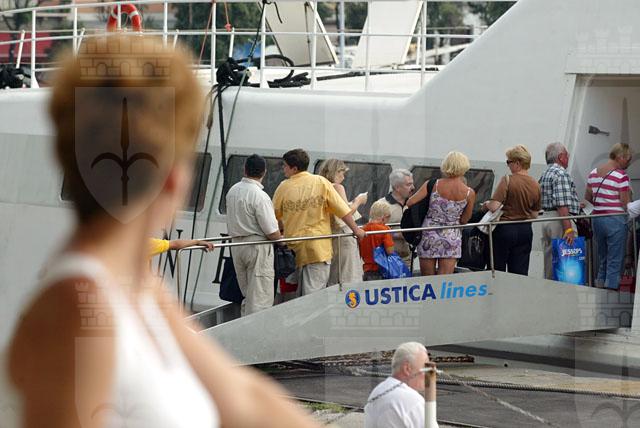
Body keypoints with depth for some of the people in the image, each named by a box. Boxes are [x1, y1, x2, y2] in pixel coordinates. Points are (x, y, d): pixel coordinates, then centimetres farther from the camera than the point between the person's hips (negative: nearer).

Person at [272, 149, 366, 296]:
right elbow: (342, 210, -1)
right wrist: (356, 229, 10)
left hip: (294, 246, 1)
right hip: (318, 248, -1)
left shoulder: (284, 187, -2)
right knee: (314, 293, -4)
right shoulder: (321, 182, -2)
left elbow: (275, 216, 7)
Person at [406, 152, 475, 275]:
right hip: (452, 239, 0)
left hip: (429, 236, 0)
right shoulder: (469, 193, -6)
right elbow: (464, 220, 3)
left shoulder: (433, 185, -7)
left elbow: (410, 203, -10)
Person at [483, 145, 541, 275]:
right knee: (520, 273, 6)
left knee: (498, 270, 4)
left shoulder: (507, 180, -14)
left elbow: (494, 207, -20)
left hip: (505, 230, -5)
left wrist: (487, 205, 0)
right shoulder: (535, 185, 2)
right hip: (526, 230, 5)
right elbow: (534, 215, 9)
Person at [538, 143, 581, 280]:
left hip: (546, 218, 10)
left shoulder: (545, 174, 17)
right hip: (560, 221, -10)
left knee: (549, 261, 13)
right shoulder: (560, 173, -13)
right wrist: (568, 229, -24)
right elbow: (562, 204, -21)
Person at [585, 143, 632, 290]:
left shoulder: (593, 173, 8)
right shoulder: (621, 176, -14)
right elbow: (626, 205, -14)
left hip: (597, 219, 7)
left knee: (602, 260, 17)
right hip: (615, 220, -7)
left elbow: (587, 198, 17)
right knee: (615, 262, -1)